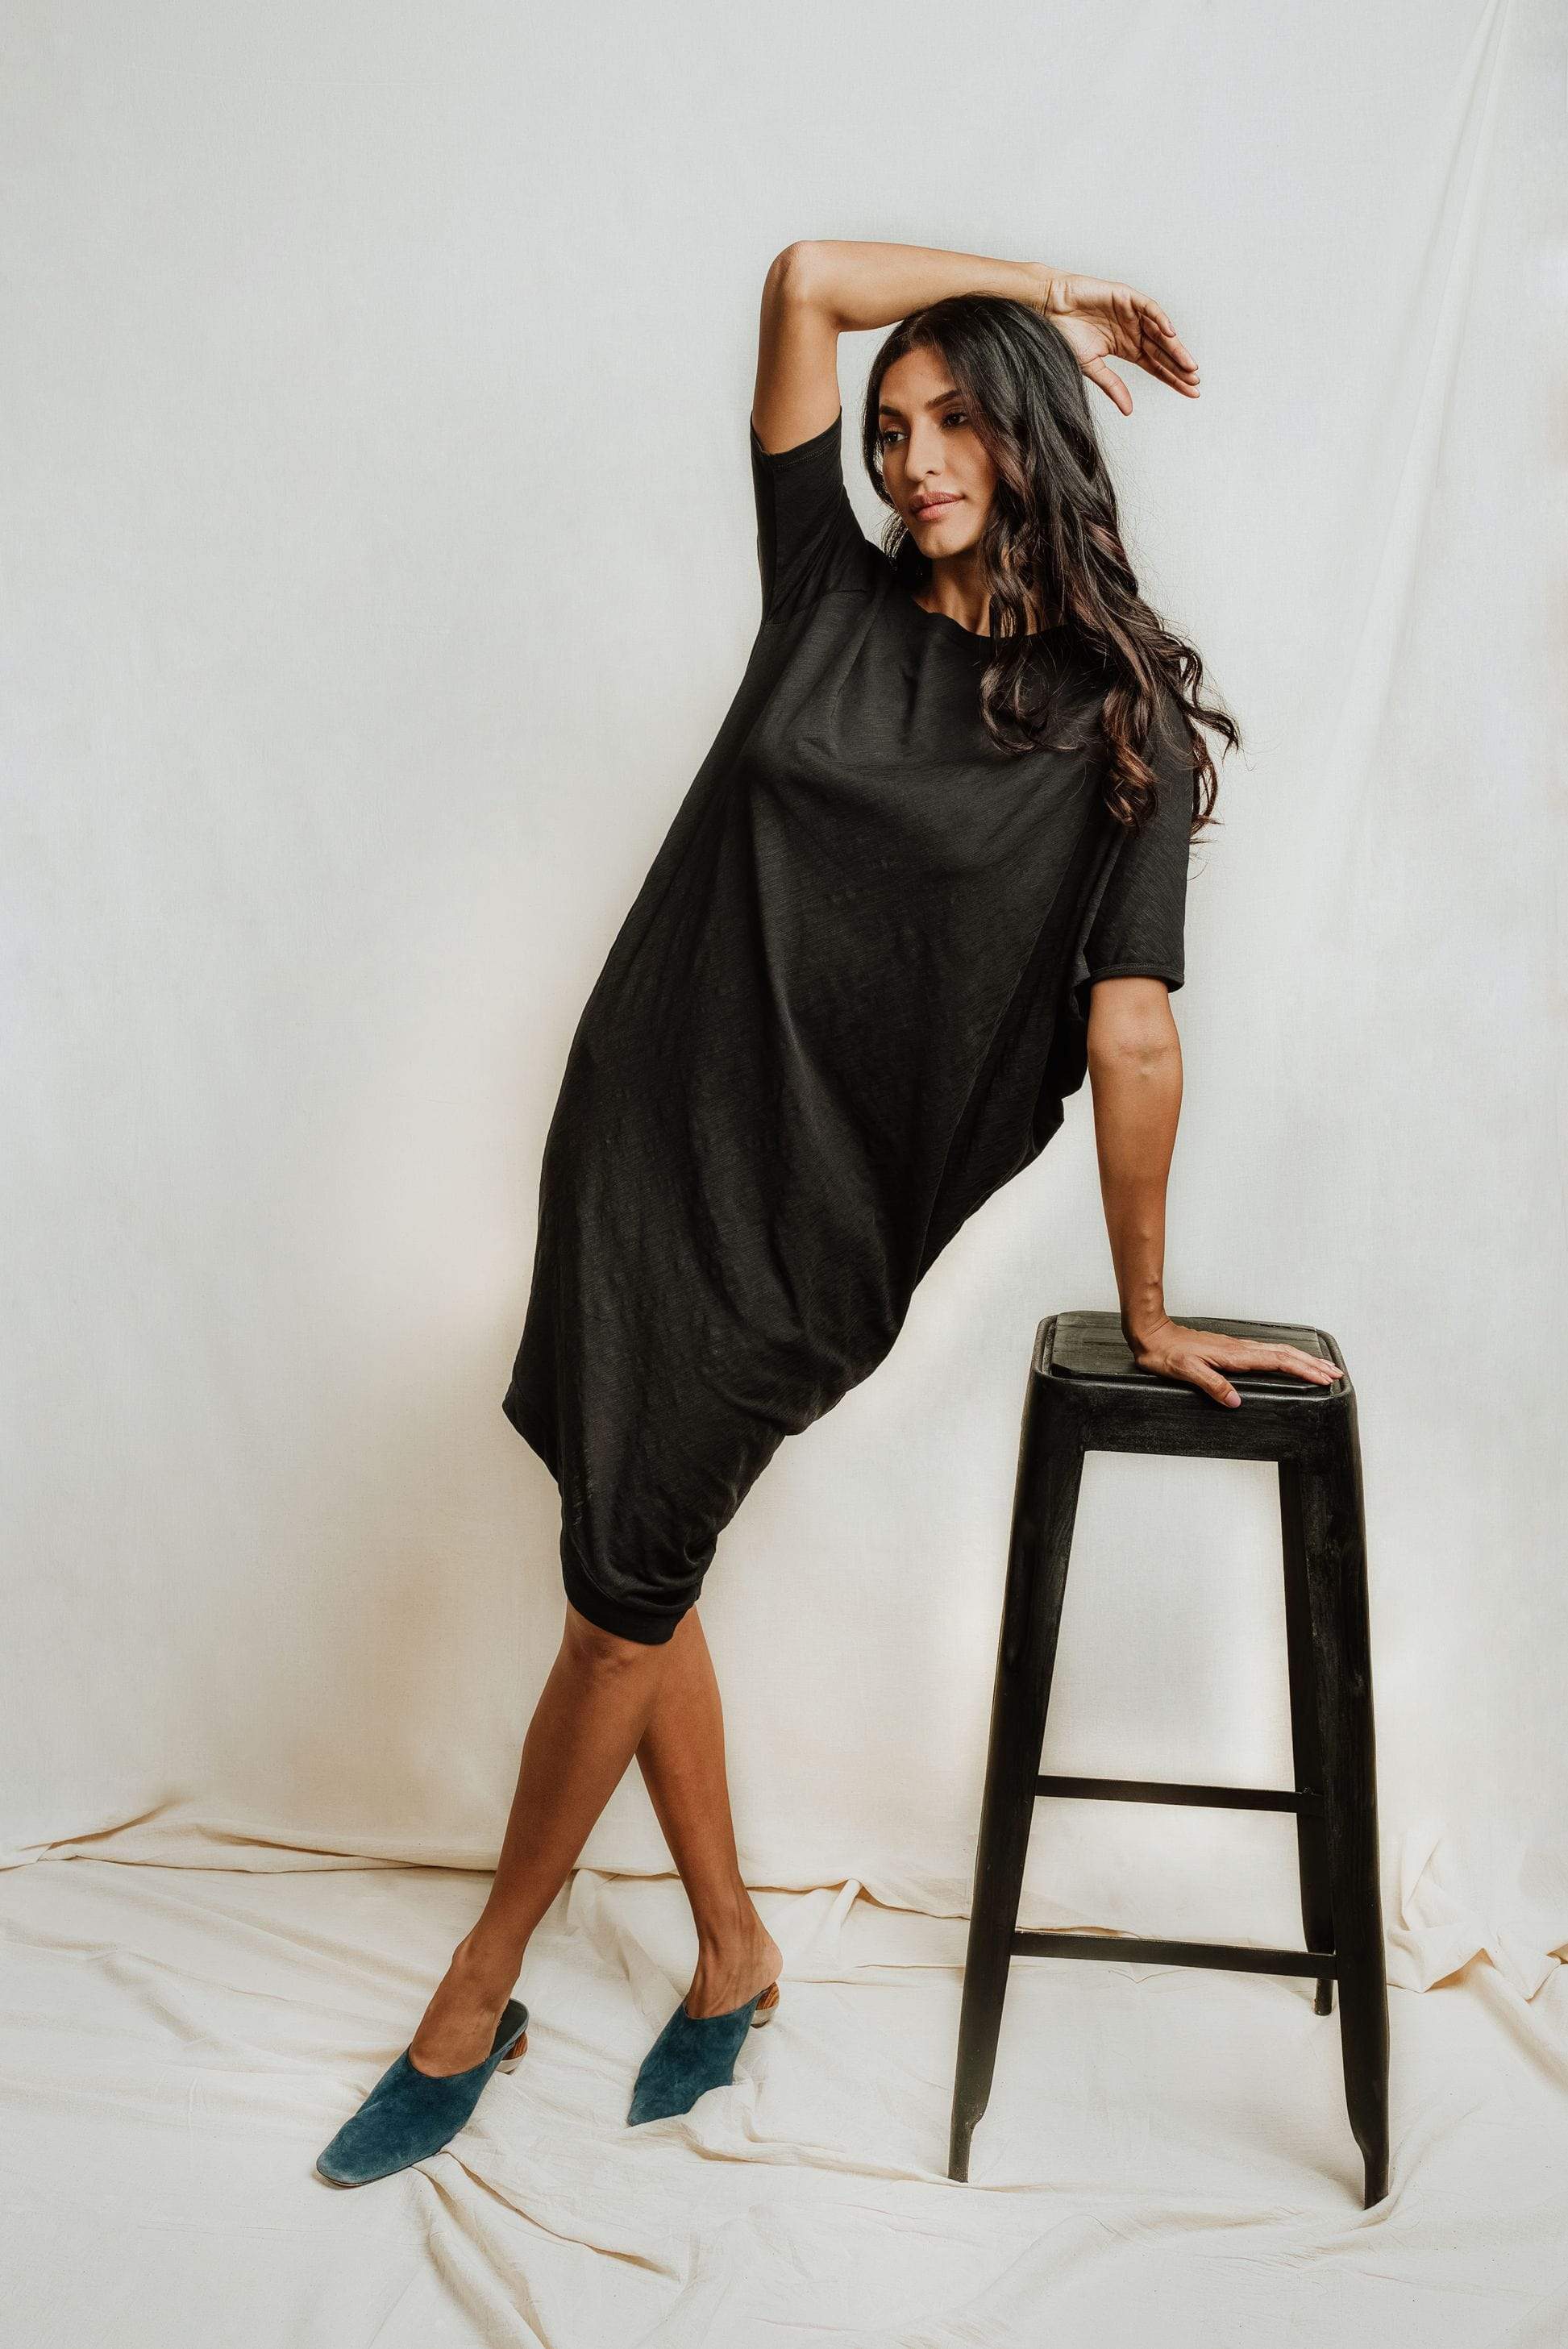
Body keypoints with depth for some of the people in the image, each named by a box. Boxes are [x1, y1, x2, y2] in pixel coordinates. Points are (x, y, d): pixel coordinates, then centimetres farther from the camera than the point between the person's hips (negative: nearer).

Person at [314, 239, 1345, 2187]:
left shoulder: (1117, 714, -4)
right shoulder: (834, 598, 6)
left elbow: (1130, 1033, -7)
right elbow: (811, 280, 3)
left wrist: (1145, 1309, -6)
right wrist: (1050, 293, 10)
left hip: (804, 1212, -4)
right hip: (637, 1129, 4)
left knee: (620, 1603, 3)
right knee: (636, 1576, 12)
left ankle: (473, 2002, 25)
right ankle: (732, 1956, 33)